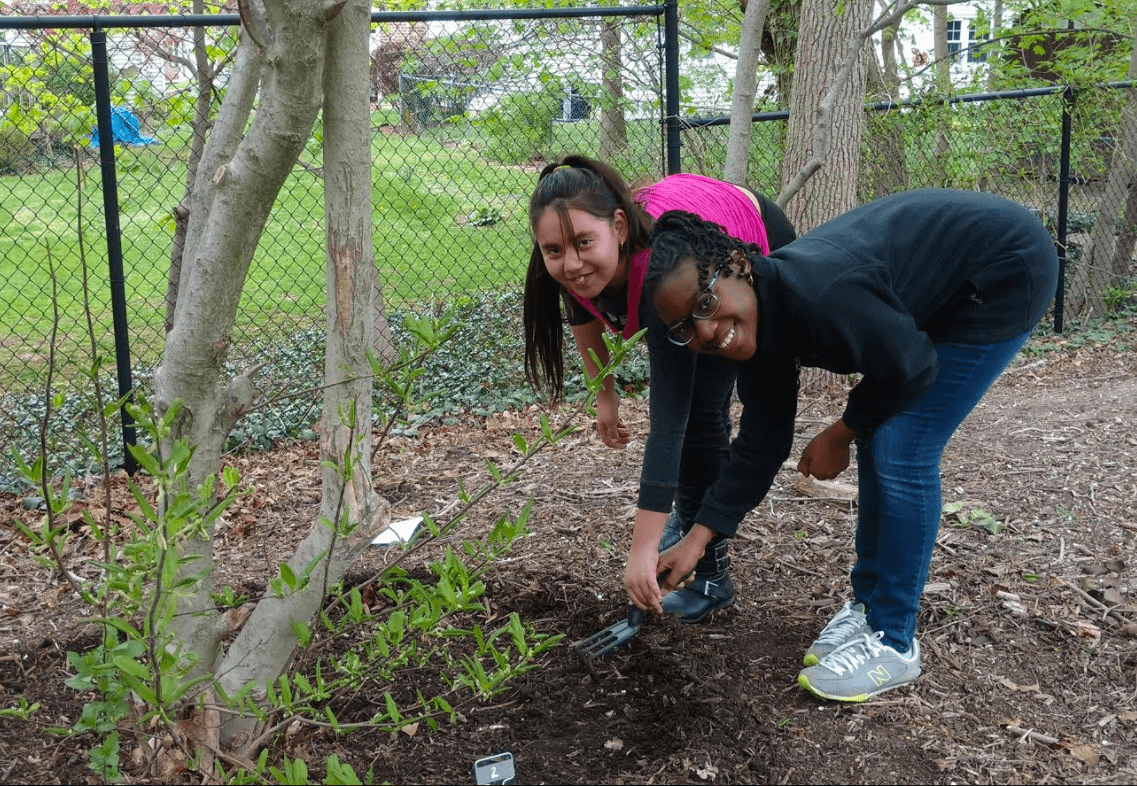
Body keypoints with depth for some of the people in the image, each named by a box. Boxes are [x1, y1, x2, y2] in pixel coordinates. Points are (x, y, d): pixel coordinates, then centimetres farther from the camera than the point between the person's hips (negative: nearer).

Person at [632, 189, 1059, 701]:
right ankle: (868, 605, 23)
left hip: (1008, 272, -8)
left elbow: (912, 367, -21)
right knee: (877, 439, 8)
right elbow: (761, 444, -1)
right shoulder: (758, 320, -8)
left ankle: (892, 643, -1)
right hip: (940, 290, 8)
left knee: (901, 450, -12)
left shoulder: (820, 296, -36)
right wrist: (695, 540, -3)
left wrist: (839, 436, -6)